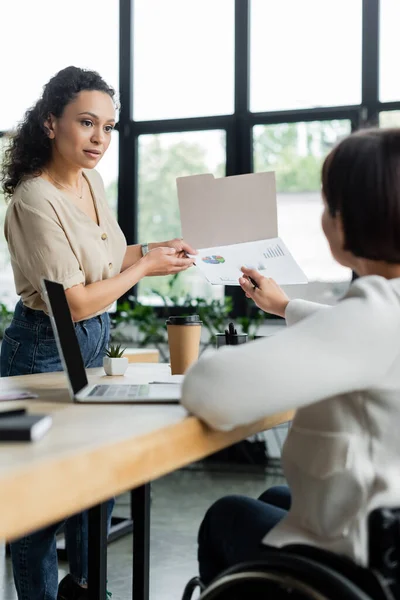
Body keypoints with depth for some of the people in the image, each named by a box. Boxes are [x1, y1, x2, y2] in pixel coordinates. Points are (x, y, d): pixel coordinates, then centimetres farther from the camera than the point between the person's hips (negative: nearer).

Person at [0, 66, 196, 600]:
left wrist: (152, 249, 6)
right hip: (45, 352, -9)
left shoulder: (90, 179, 3)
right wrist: (146, 268, -14)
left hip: (92, 345, 9)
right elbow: (76, 303, -23)